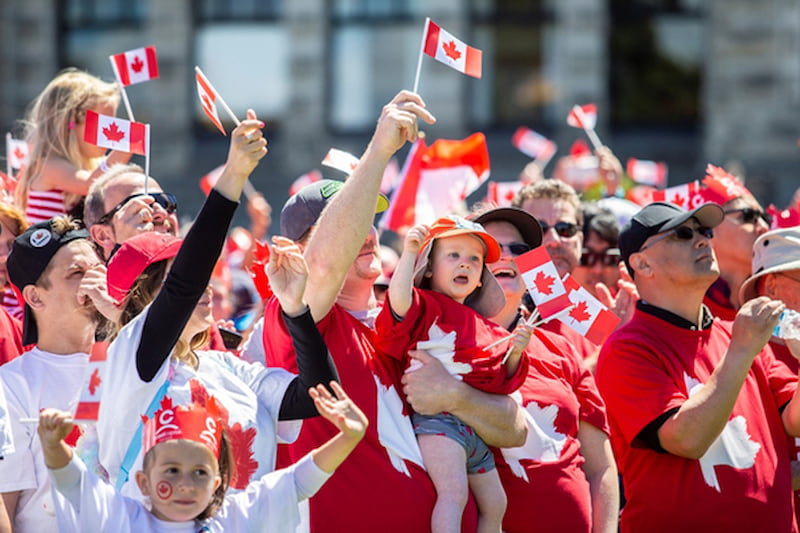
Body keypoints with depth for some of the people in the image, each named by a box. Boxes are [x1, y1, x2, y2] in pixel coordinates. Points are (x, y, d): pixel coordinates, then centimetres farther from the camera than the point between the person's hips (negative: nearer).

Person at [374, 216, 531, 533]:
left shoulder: (484, 327, 21)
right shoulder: (427, 308, 1)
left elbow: (503, 382, 22)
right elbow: (399, 301, -24)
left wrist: (515, 353, 4)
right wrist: (409, 252, -26)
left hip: (478, 432, 9)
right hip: (438, 419, -9)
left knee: (494, 504, 17)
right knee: (454, 492, -25)